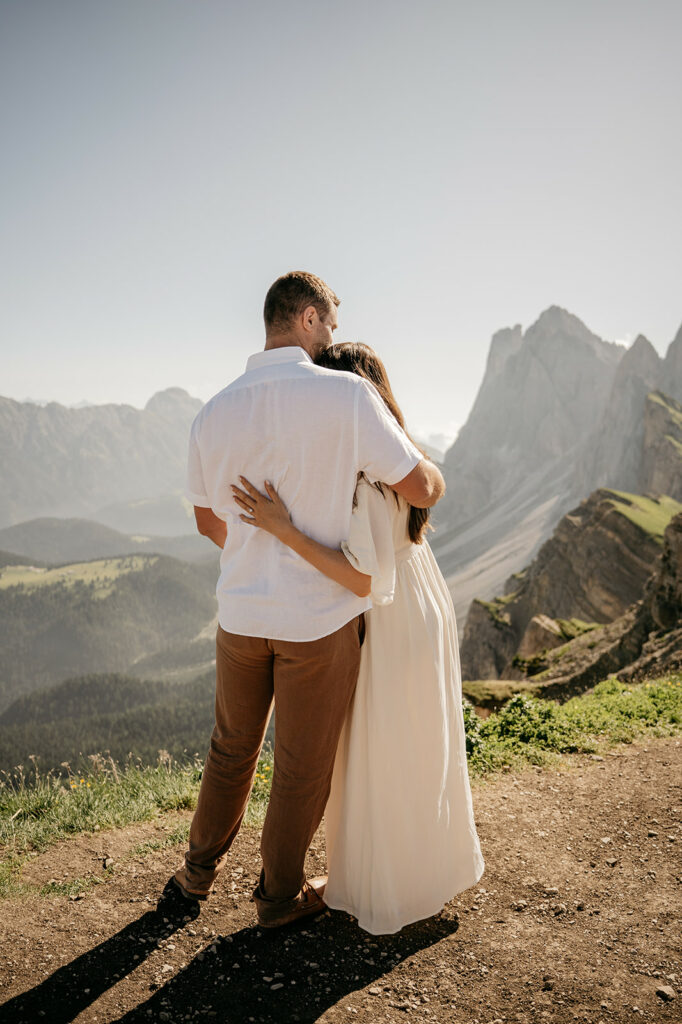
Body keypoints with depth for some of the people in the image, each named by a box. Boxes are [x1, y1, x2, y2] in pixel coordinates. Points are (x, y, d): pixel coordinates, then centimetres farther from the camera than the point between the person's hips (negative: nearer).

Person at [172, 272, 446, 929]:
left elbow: (208, 521, 10)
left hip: (241, 613, 5)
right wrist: (434, 474, 12)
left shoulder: (214, 414, -2)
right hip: (320, 619, -4)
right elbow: (420, 488, -13)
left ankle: (200, 869, 44)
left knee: (232, 747, 25)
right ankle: (280, 894, 36)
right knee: (302, 765, 16)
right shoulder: (345, 394, -17)